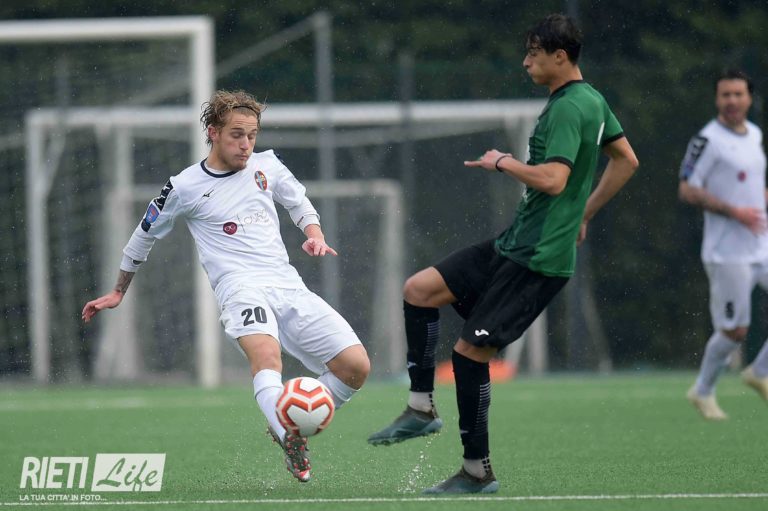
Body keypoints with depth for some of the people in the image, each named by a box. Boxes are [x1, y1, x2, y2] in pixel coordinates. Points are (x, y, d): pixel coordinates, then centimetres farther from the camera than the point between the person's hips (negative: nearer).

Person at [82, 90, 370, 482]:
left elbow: (299, 203, 31)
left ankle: (291, 428, 10)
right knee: (266, 354, -38)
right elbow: (145, 235, 20)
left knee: (356, 366, -10)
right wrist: (118, 292, 30)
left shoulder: (267, 165, 15)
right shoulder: (184, 187, 6)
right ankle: (291, 442, -62)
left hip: (288, 284, 5)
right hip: (240, 286, -5)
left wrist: (315, 237, 8)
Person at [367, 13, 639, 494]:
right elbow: (627, 161, 23)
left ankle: (478, 472, 2)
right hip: (514, 243, 10)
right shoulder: (593, 101, 13)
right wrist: (583, 215, 25)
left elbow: (553, 180, -29)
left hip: (539, 257, -10)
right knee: (419, 290, 7)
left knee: (470, 350, -7)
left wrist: (502, 162, -13)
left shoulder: (568, 109, -18)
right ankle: (422, 408, 9)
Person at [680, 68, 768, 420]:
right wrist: (735, 212, -19)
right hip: (728, 253, -7)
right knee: (735, 331, -4)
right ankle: (703, 392, 19)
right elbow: (687, 191, -14)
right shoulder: (708, 140, -11)